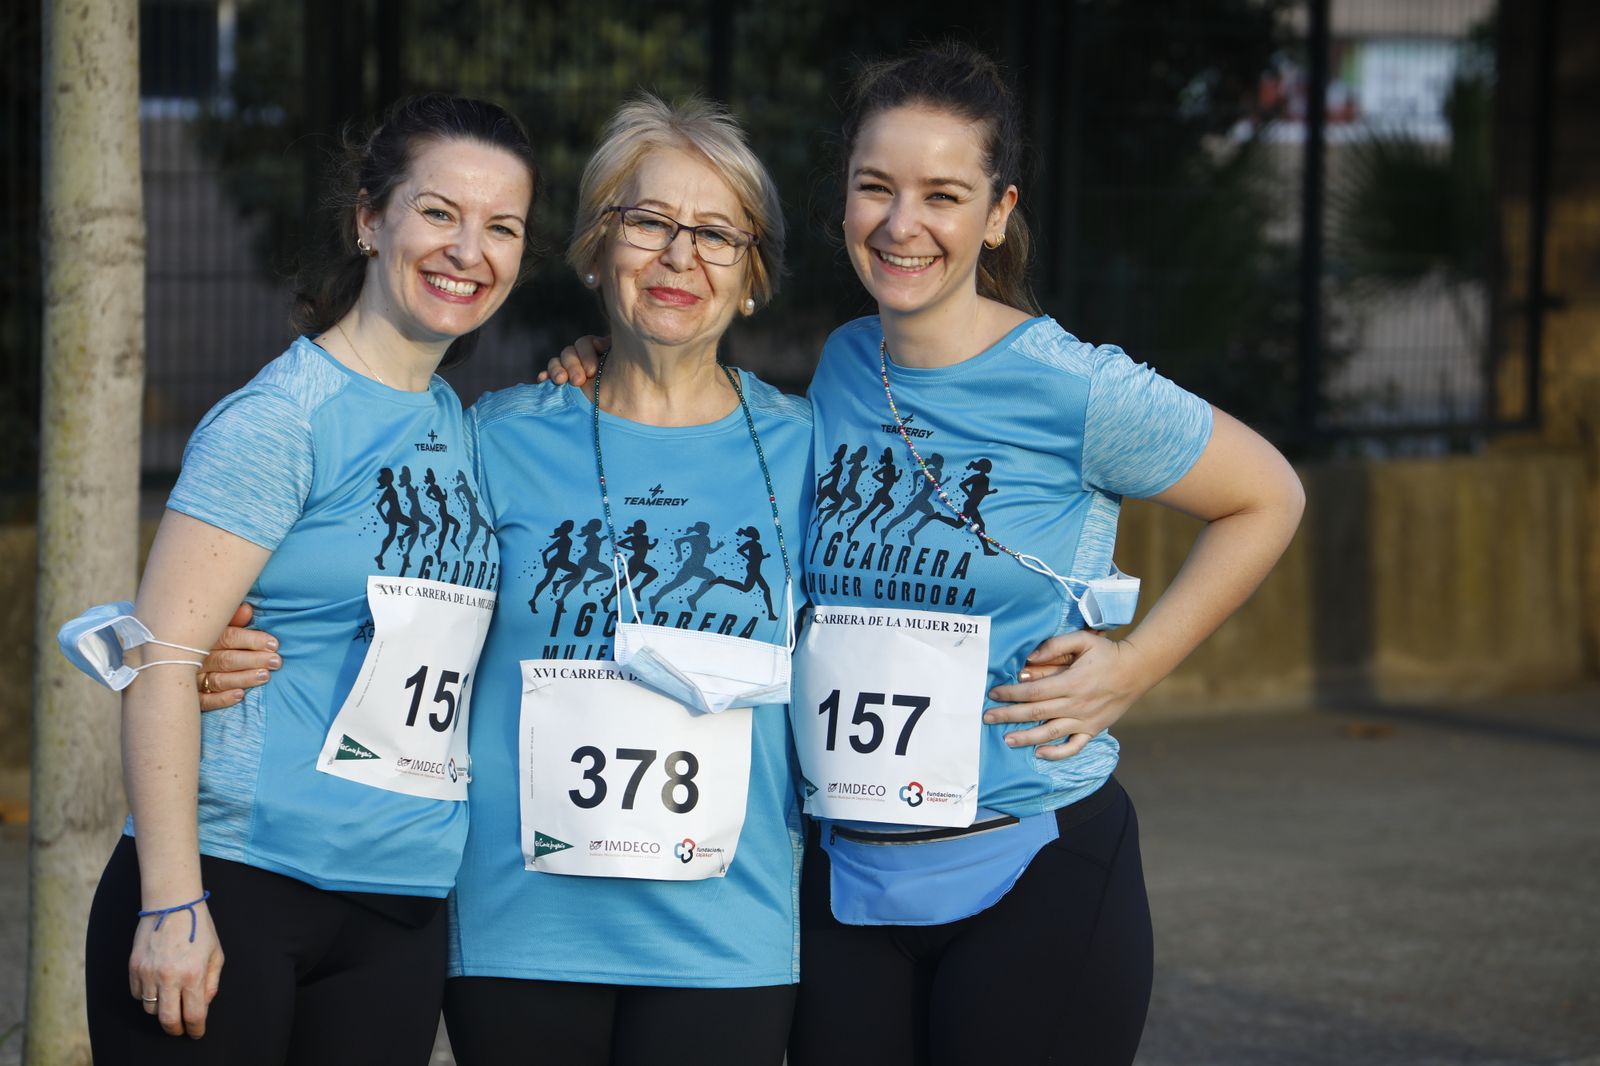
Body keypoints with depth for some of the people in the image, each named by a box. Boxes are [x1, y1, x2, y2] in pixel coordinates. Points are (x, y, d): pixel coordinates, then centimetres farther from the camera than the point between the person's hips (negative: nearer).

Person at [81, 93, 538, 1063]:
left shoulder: (460, 429, 12)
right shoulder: (285, 417, -9)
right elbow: (160, 657, -14)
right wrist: (172, 902, -19)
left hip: (402, 917, 6)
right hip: (237, 891, -6)